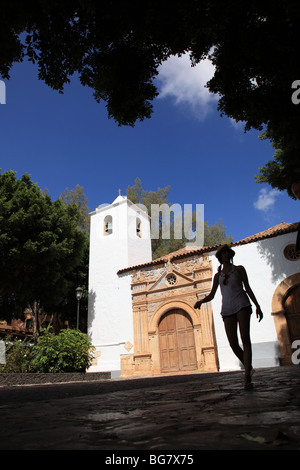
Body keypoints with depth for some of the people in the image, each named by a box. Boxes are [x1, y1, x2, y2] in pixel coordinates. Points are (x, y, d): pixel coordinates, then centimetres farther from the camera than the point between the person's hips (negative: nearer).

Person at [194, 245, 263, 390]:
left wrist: (257, 306, 3)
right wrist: (200, 301, -5)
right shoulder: (218, 275, 18)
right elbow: (211, 295, 16)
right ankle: (248, 367, 20)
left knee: (245, 338, -16)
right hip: (227, 309, 3)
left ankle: (247, 377, -16)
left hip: (241, 304, -2)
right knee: (233, 343, -5)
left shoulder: (239, 269, 13)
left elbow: (248, 288, 11)